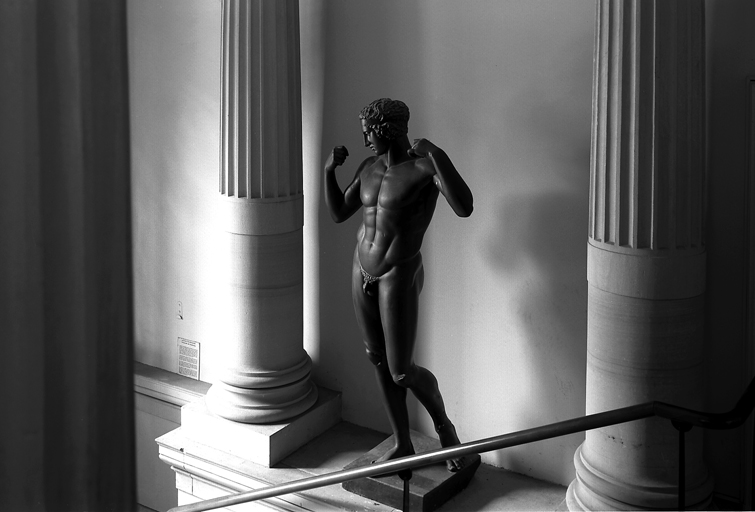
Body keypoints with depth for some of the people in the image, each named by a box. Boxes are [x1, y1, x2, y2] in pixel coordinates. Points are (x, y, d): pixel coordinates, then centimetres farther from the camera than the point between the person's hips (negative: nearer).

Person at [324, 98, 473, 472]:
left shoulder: (426, 166, -17)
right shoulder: (370, 168, 4)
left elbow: (464, 208, -33)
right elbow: (338, 214, 12)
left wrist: (437, 154, -35)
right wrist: (329, 170, -1)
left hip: (399, 277, -7)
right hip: (362, 272, 7)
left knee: (401, 373, -3)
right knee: (379, 361, 13)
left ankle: (443, 424, 27)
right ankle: (402, 445, 28)